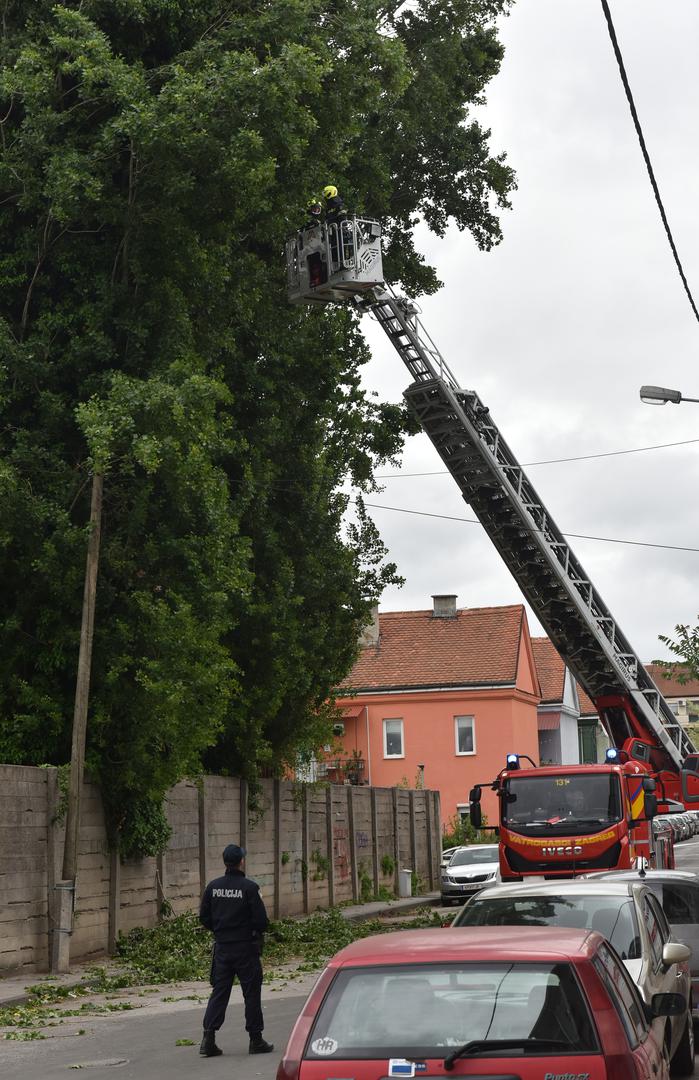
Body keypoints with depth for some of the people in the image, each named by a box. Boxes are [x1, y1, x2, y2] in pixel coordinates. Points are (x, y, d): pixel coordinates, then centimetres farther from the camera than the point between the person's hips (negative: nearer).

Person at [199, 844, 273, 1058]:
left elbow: (204, 917, 5)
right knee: (252, 992, 6)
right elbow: (261, 920, -15)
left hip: (221, 947, 4)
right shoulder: (249, 887, -15)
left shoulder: (213, 886, 0)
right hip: (246, 948, -4)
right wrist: (257, 929, 7)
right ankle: (256, 1040, 11)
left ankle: (208, 1038, 0)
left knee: (219, 992, 9)